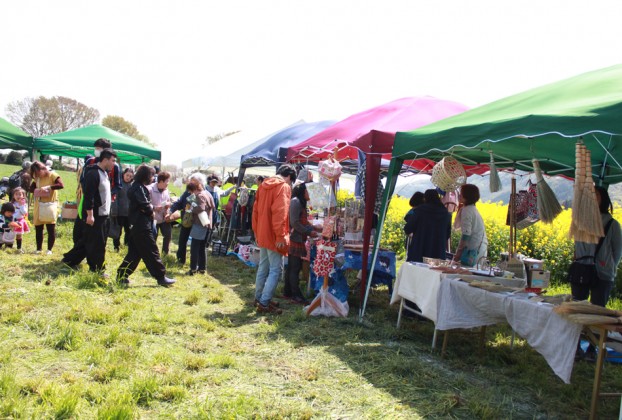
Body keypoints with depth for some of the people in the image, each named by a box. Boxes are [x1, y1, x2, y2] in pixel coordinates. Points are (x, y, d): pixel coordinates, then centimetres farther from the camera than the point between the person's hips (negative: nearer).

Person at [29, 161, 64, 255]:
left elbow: (61, 185, -21)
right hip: (39, 207, 5)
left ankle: (49, 249, 7)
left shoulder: (52, 175, -8)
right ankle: (39, 248, 20)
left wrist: (48, 187, -27)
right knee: (38, 229, 9)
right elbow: (30, 188, 9)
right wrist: (36, 190, -13)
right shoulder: (37, 178, 9)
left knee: (51, 229, -3)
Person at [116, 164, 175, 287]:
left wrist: (150, 208, -6)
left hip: (137, 225, 10)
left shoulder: (138, 187, 16)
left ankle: (122, 276, 14)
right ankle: (161, 277, 3)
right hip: (142, 226, -10)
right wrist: (151, 210, -2)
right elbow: (145, 206, -22)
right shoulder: (139, 188, -16)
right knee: (151, 252, -3)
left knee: (134, 253, 13)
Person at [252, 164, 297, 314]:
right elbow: (280, 212, -22)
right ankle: (264, 303, -6)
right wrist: (280, 236, -22)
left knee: (263, 267, 17)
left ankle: (259, 298, 24)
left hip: (262, 234, 8)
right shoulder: (283, 187, -11)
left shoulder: (264, 185, 13)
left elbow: (256, 210, 16)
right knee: (276, 269, -4)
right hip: (273, 235, -8)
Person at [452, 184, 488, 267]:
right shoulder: (472, 209, 17)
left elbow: (466, 234, -18)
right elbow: (456, 226, 19)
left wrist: (458, 253, -15)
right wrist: (459, 210, 16)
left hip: (473, 251, -9)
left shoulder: (467, 210, -13)